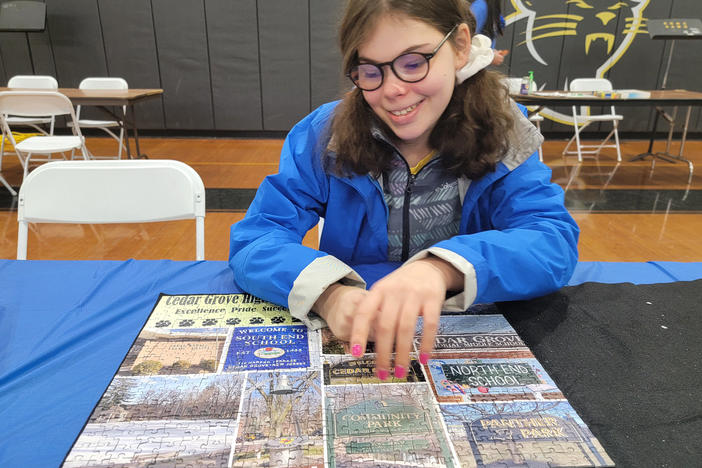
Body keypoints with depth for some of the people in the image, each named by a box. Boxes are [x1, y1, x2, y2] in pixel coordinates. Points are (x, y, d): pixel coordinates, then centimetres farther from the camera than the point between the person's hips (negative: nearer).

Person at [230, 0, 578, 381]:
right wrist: (328, 294, -34)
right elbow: (255, 241, -12)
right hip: (347, 347, 1)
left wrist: (442, 268, -39)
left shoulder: (502, 137, -5)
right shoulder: (323, 136, -7)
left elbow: (555, 239, -18)